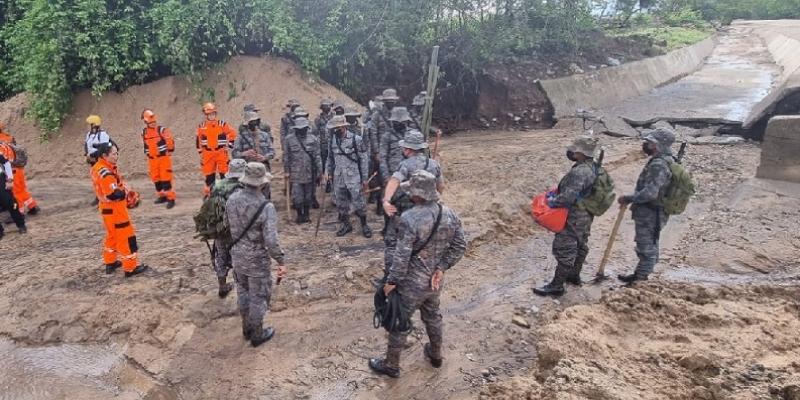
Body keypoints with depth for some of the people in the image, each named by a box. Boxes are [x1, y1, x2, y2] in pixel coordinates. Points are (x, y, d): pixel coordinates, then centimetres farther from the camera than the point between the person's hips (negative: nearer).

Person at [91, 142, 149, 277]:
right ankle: (131, 268, 4)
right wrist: (125, 192, -13)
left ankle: (110, 262, 36)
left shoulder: (98, 167, 6)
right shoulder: (105, 172, -26)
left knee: (112, 235, 23)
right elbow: (113, 194, -31)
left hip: (107, 208, 10)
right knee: (127, 237, -2)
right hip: (114, 209, -10)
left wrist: (123, 188, -4)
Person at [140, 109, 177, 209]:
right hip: (152, 160, 6)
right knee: (156, 179, 13)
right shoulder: (144, 132, 6)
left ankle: (171, 198, -5)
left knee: (166, 178, -8)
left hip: (164, 158, -6)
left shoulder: (162, 130, -11)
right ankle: (162, 196, 26)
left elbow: (170, 141, -8)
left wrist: (170, 151, -1)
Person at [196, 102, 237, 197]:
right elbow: (198, 139, 17)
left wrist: (229, 146, -2)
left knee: (224, 173, -4)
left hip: (221, 153, -3)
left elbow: (232, 134, 2)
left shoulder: (222, 124, -5)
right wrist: (200, 151, 16)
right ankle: (208, 192, 20)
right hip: (208, 154, 3)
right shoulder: (201, 126, 4)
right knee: (209, 174, 9)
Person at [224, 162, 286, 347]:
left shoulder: (232, 199, -9)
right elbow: (271, 241, -29)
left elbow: (227, 223, 8)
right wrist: (280, 262, -17)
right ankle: (257, 334, 29)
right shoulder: (266, 207, -28)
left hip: (237, 255, 6)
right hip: (257, 259, -6)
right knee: (258, 297, 13)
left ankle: (247, 328, 42)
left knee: (243, 293, 25)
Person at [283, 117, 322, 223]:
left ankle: (306, 214, 25)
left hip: (310, 173, 1)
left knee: (309, 195, 10)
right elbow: (286, 156, 4)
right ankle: (299, 215, 18)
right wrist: (287, 171, 0)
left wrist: (320, 171, -2)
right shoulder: (289, 139, -1)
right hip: (296, 173, -1)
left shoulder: (313, 139, 1)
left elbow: (317, 156, 2)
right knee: (297, 196, 1)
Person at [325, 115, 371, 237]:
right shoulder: (332, 141, 4)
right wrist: (328, 171, 2)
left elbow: (363, 160, -6)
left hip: (353, 177, -5)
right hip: (338, 177, 5)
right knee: (341, 203, 12)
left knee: (358, 202, -1)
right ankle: (345, 225, 28)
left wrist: (365, 178, -6)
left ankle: (364, 225, 15)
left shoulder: (356, 139, -9)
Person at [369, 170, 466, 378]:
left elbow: (402, 256, -24)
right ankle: (436, 354, 47)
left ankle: (391, 365, 29)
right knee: (433, 316, 28)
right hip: (435, 280, 6)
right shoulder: (449, 214, -6)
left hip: (412, 283, -6)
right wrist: (442, 267, 1)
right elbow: (460, 246, 0)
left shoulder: (409, 219, -27)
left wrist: (392, 281, -13)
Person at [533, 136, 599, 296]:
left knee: (564, 250, -3)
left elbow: (568, 196, -33)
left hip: (574, 217, -10)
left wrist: (552, 202, -18)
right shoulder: (592, 167, 3)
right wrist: (557, 192, 10)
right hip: (585, 216, 10)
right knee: (580, 245, 22)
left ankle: (557, 285, 4)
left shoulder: (579, 172, -29)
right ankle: (574, 275, 39)